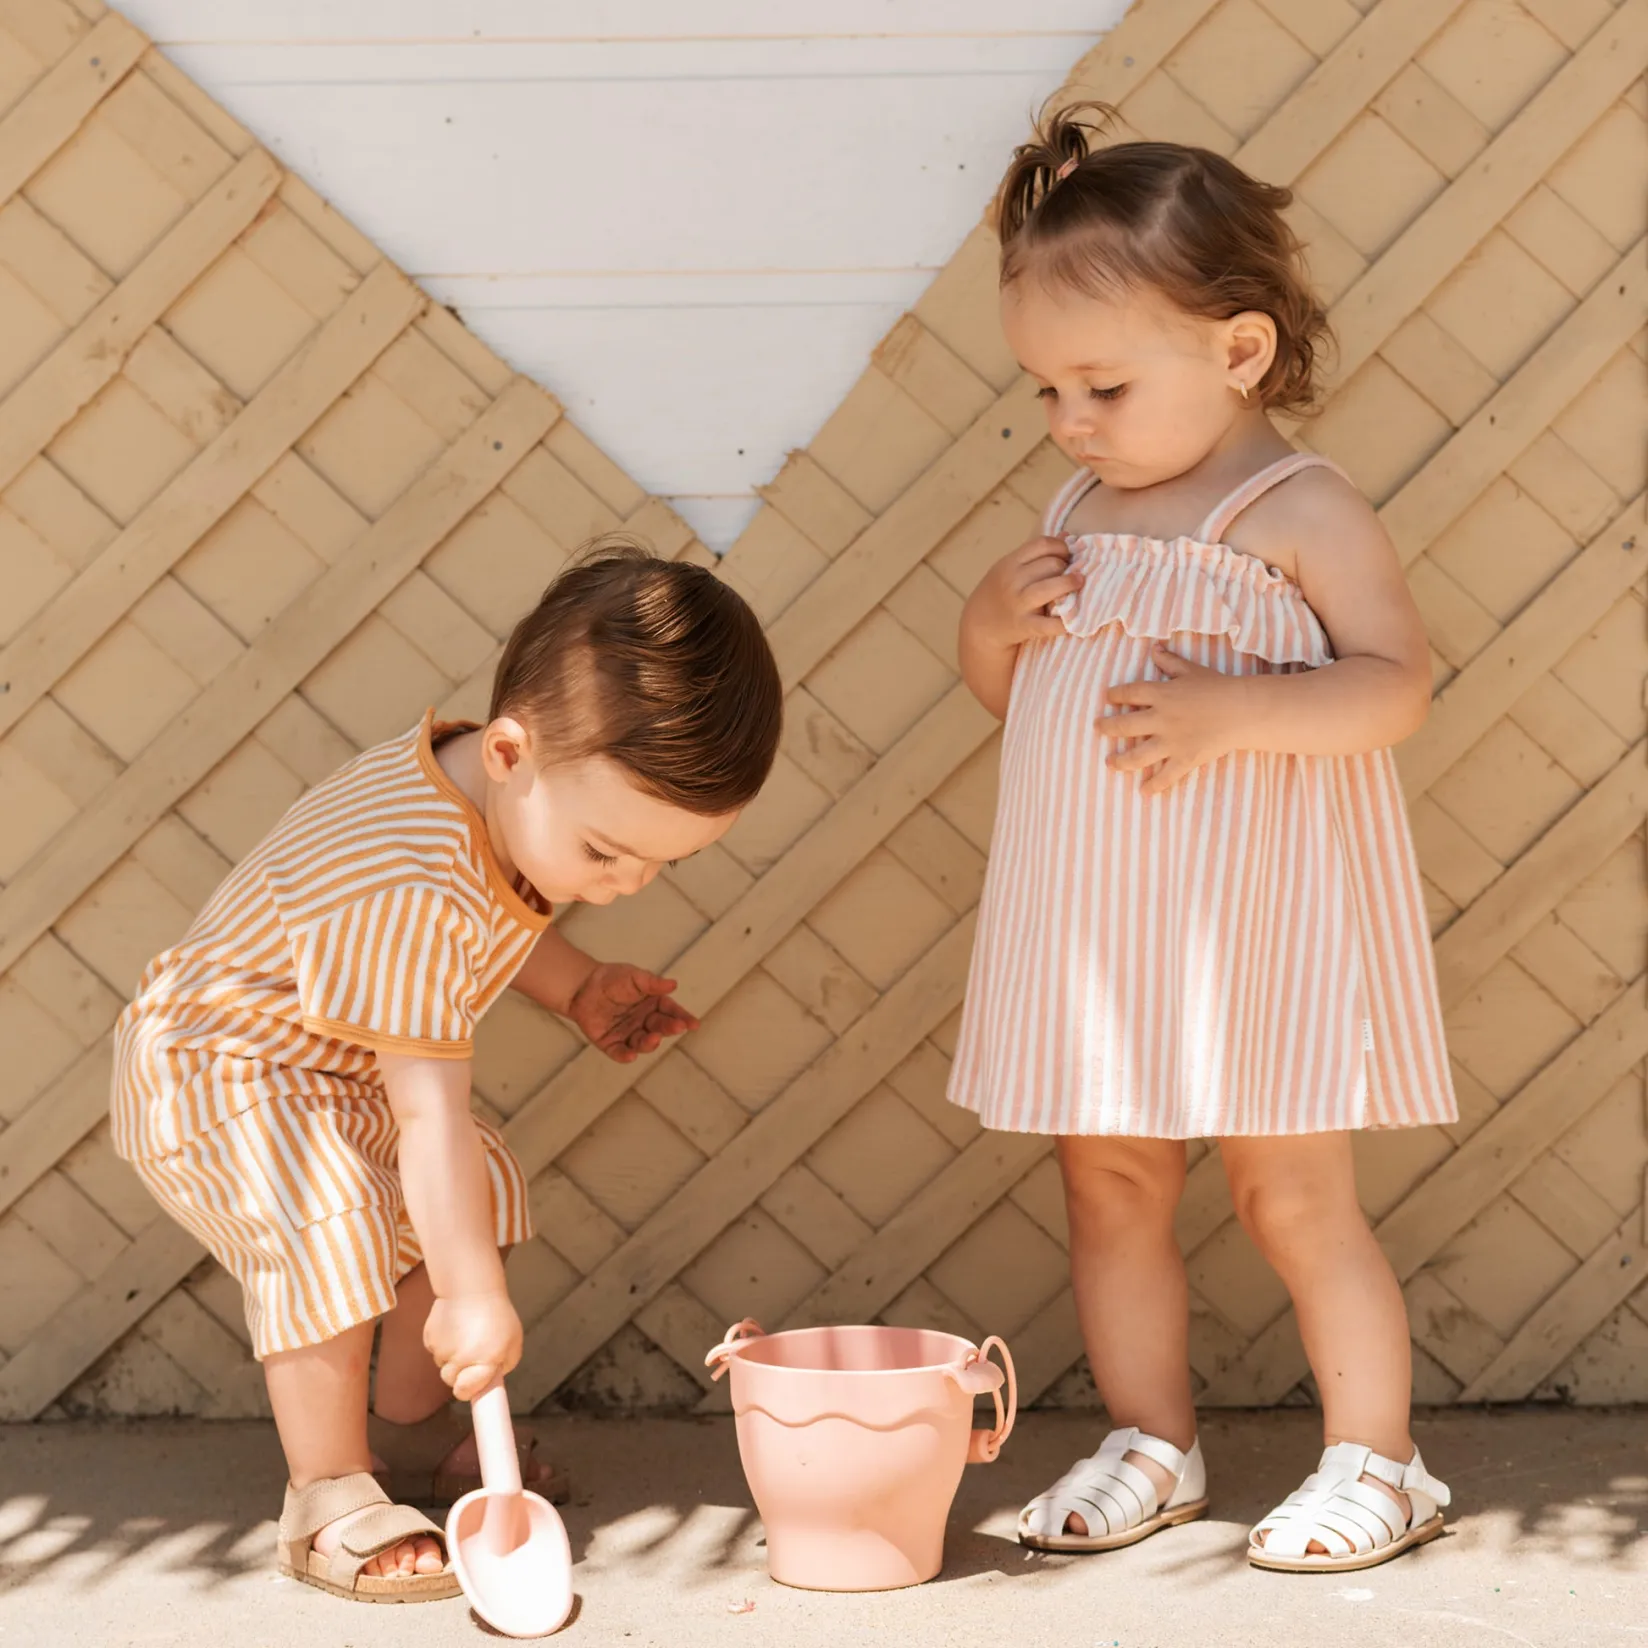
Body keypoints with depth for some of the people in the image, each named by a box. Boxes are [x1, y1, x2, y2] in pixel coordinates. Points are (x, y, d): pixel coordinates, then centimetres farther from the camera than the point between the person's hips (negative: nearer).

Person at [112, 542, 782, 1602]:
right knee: (327, 1223, -30)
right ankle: (330, 1503, -16)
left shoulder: (514, 801, -12)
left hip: (337, 1071, 9)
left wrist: (581, 988, 4)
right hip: (215, 1068, -9)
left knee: (478, 1196, 11)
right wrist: (473, 1295, -33)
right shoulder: (408, 892, -40)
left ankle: (412, 1432, 29)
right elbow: (429, 1114, -37)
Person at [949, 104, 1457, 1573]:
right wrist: (991, 625, -4)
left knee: (1294, 1197, 2)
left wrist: (1235, 711, -29)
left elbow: (1397, 681, -18)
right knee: (1109, 1183, 11)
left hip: (1254, 922, -6)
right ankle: (1152, 1447, 25)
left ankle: (1378, 1464, 16)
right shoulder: (1082, 512, 9)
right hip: (1096, 931, 7)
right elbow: (1011, 694, 18)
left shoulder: (1301, 512, -11)